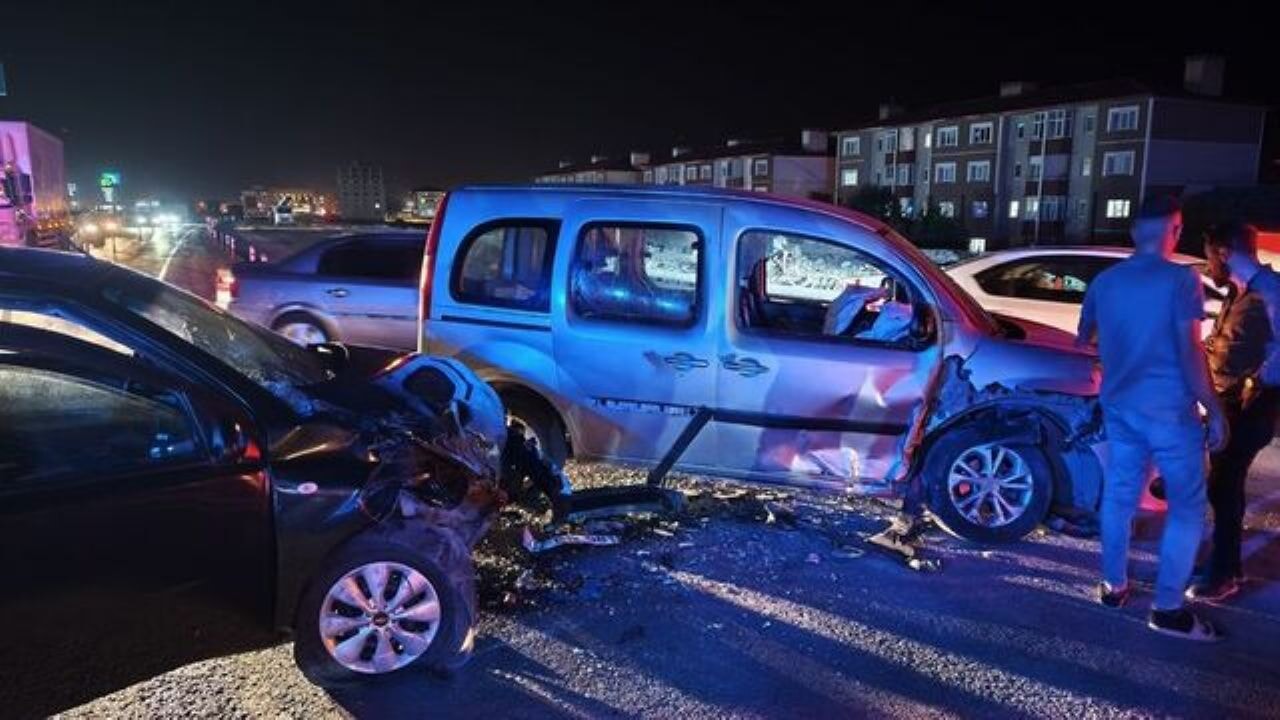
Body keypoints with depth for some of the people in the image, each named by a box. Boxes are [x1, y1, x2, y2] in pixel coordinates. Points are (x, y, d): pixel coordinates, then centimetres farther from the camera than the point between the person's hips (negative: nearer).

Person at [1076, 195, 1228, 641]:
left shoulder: (1104, 281, 7)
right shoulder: (1181, 279, -11)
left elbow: (1083, 340, 19)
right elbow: (1189, 351, -15)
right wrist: (1214, 410, -9)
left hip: (1119, 405, 6)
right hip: (1170, 408, -6)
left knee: (1119, 496, 15)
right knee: (1187, 507, 3)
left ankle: (1113, 586, 24)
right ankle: (1167, 609, 4)